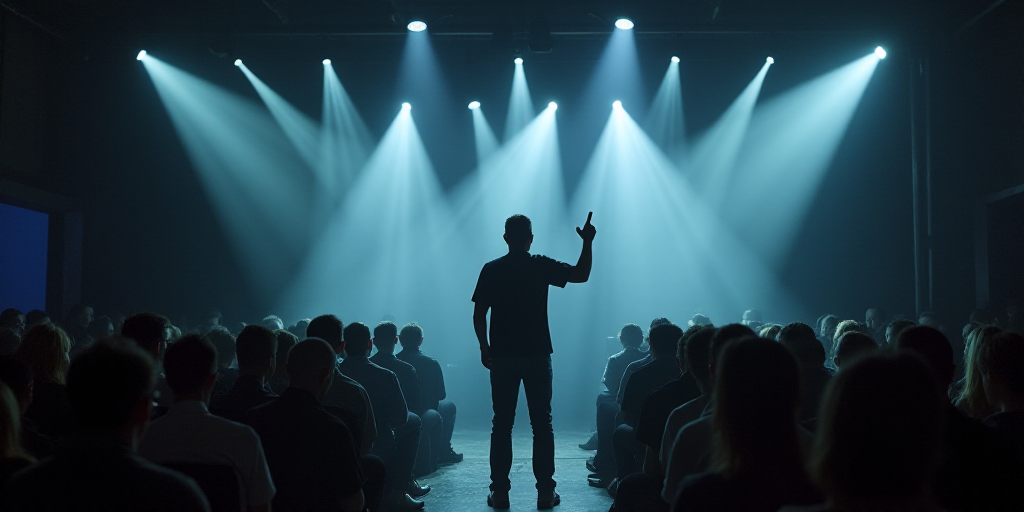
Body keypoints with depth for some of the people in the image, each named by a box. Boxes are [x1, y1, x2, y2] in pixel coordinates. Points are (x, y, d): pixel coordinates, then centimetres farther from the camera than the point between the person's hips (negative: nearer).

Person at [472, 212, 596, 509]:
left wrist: (484, 347, 9)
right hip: (537, 356, 0)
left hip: (502, 356, 1)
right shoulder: (542, 266, -3)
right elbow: (581, 275, 3)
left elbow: (479, 314, -1)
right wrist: (588, 243, 7)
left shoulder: (492, 270, 0)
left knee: (501, 425, 6)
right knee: (542, 424, 5)